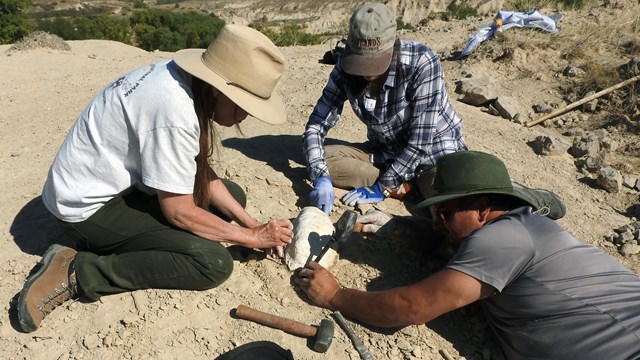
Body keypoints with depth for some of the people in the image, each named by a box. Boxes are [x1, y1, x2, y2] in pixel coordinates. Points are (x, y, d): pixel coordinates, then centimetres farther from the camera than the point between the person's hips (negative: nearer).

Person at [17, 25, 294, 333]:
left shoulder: (185, 79, -5)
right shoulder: (174, 113, -32)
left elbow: (201, 173, 2)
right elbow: (179, 212, -24)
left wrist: (250, 223, -3)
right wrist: (252, 236, -12)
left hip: (119, 183, 9)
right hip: (88, 205, -9)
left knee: (233, 195, 7)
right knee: (214, 262, -21)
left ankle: (113, 239, 5)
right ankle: (76, 272, -10)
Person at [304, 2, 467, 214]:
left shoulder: (421, 62, -27)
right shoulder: (346, 67, -15)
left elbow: (422, 139, -26)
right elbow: (316, 125, -13)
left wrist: (383, 187, -24)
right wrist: (321, 178, -29)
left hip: (435, 152, -4)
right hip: (385, 153, 5)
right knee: (324, 160, -18)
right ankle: (405, 186, -11)